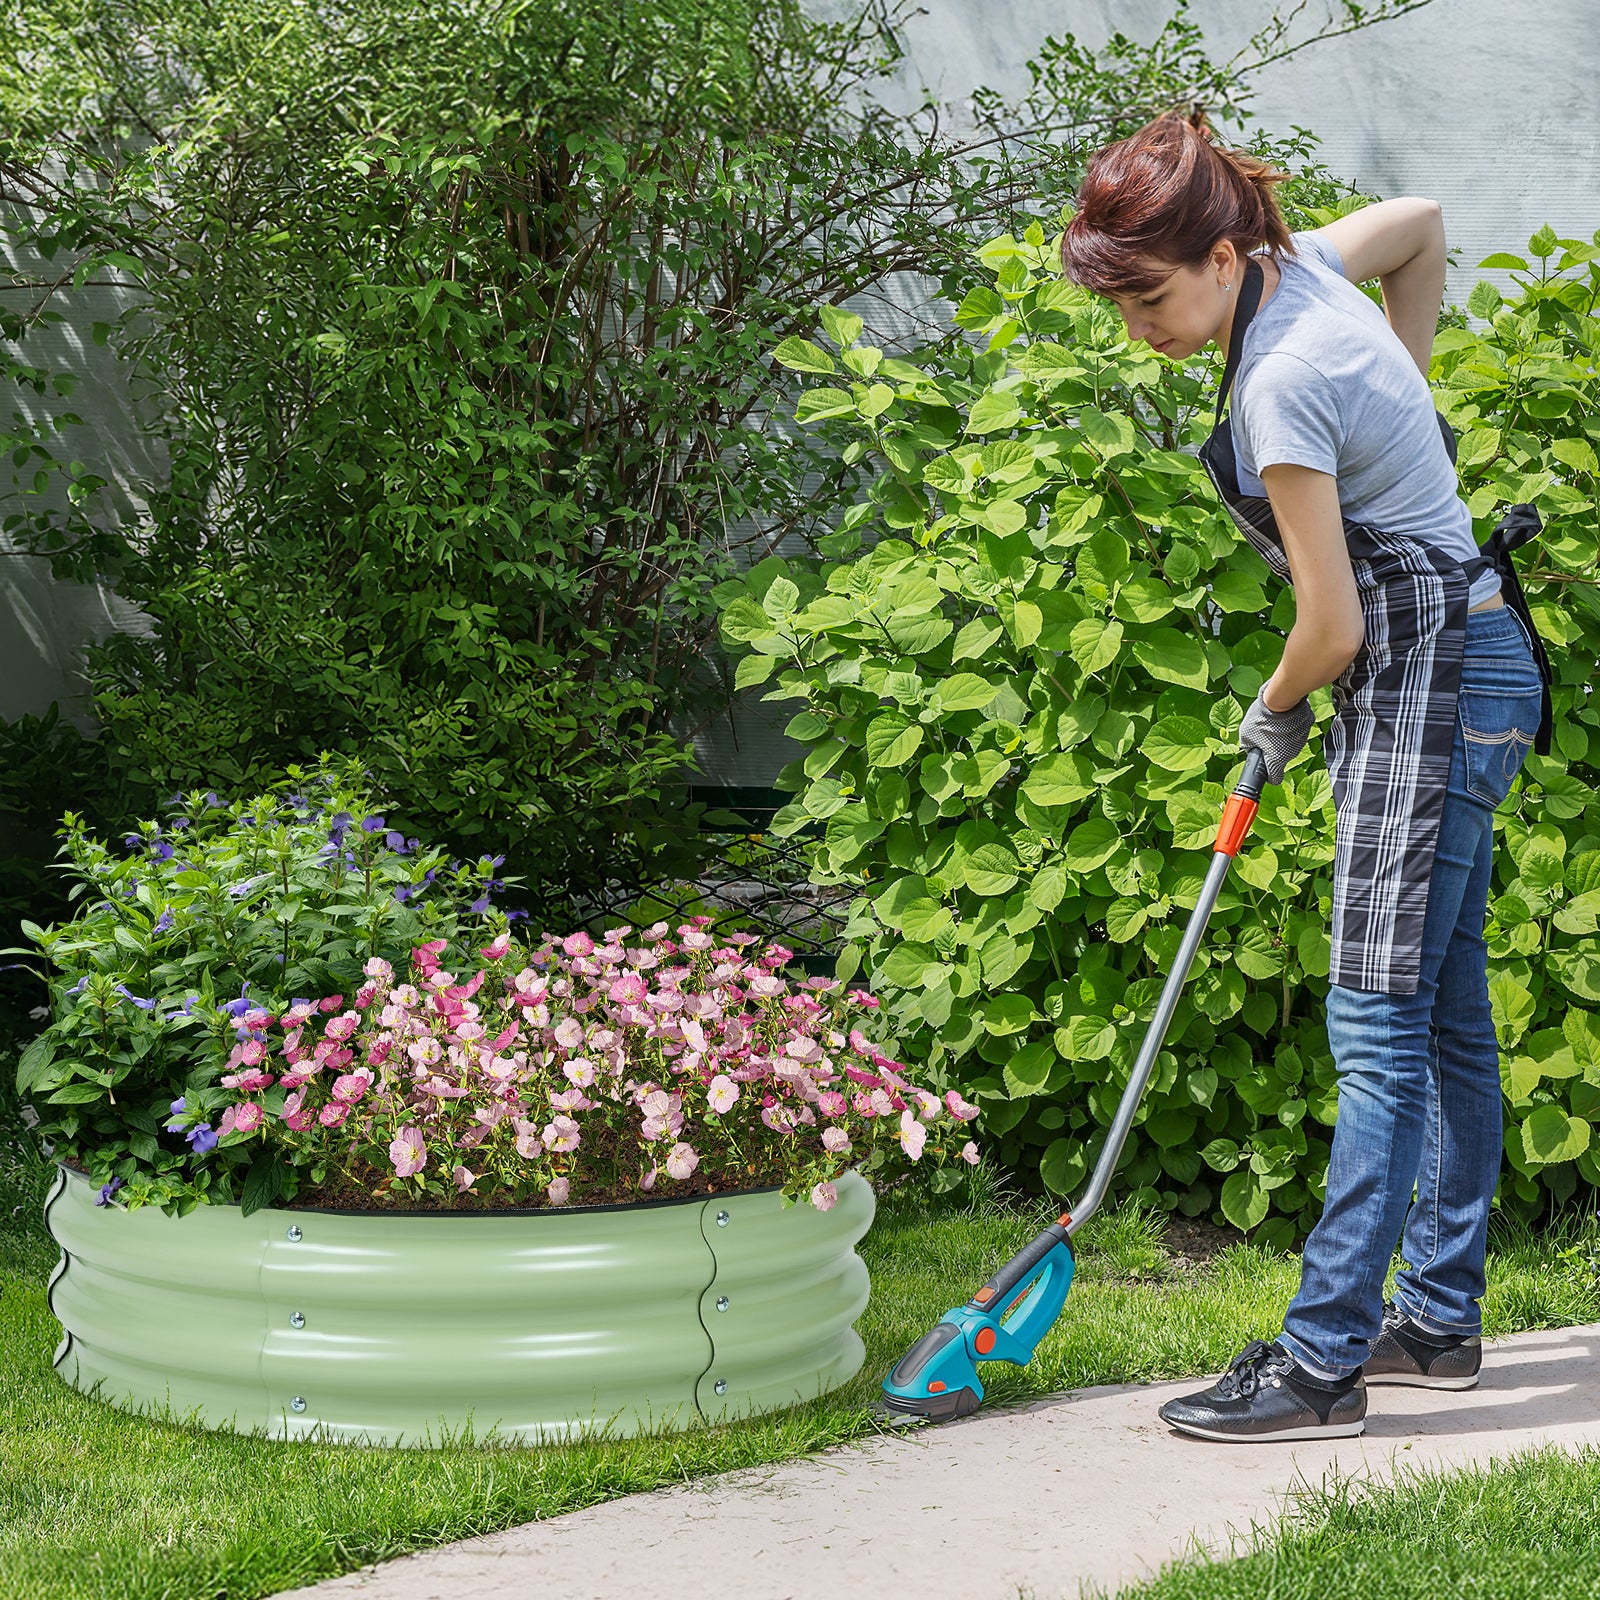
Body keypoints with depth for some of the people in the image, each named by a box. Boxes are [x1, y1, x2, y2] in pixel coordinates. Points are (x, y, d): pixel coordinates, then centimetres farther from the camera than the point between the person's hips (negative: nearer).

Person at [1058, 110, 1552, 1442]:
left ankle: (1323, 1361, -9)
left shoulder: (1281, 386, -22)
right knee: (1445, 1008, 13)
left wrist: (1274, 715, 2)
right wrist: (1400, 397, 25)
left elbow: (1332, 625, -18)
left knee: (1379, 1019, -11)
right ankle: (1439, 1321, 21)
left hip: (1429, 681, -10)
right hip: (1455, 678, 10)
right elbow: (1423, 220, 26)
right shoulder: (1298, 266, 4)